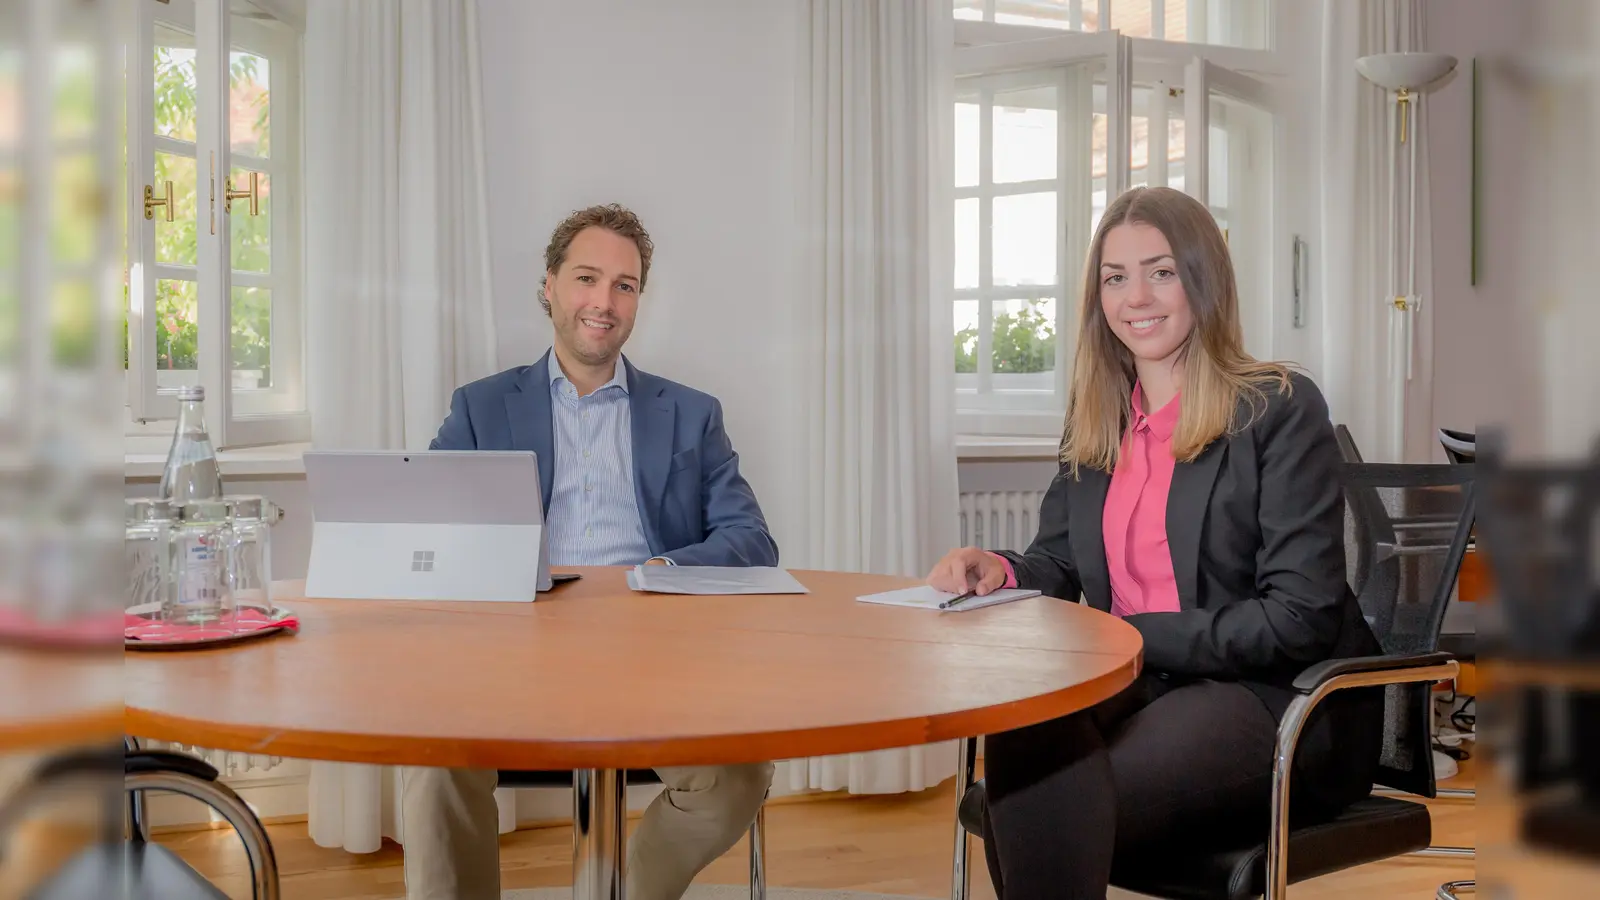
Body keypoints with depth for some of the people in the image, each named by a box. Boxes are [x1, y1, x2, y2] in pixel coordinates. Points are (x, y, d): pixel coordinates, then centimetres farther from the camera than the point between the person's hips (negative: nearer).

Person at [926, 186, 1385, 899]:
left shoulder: (1279, 409, -5)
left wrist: (1132, 636, -17)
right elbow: (1058, 564, 19)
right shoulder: (1096, 419, 14)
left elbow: (1300, 619, -12)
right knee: (1020, 744, -32)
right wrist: (999, 572, -5)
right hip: (1139, 684, 5)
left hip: (1278, 700, -5)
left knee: (1052, 807, -33)